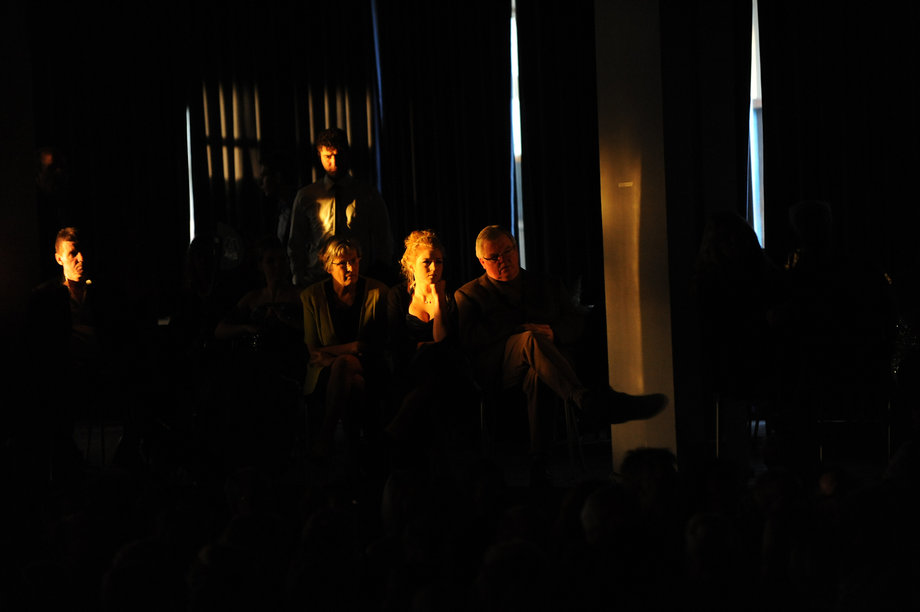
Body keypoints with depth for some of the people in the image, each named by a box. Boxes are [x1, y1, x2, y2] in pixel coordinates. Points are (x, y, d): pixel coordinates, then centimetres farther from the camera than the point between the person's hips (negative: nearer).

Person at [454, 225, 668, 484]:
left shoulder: (548, 285, 29)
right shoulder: (468, 295, 19)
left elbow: (575, 324, 19)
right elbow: (467, 337, -1)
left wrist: (553, 332, -6)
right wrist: (522, 331, -10)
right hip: (497, 370, -2)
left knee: (537, 376, -39)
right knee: (531, 341, -38)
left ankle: (538, 467, -50)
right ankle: (585, 399, -63)